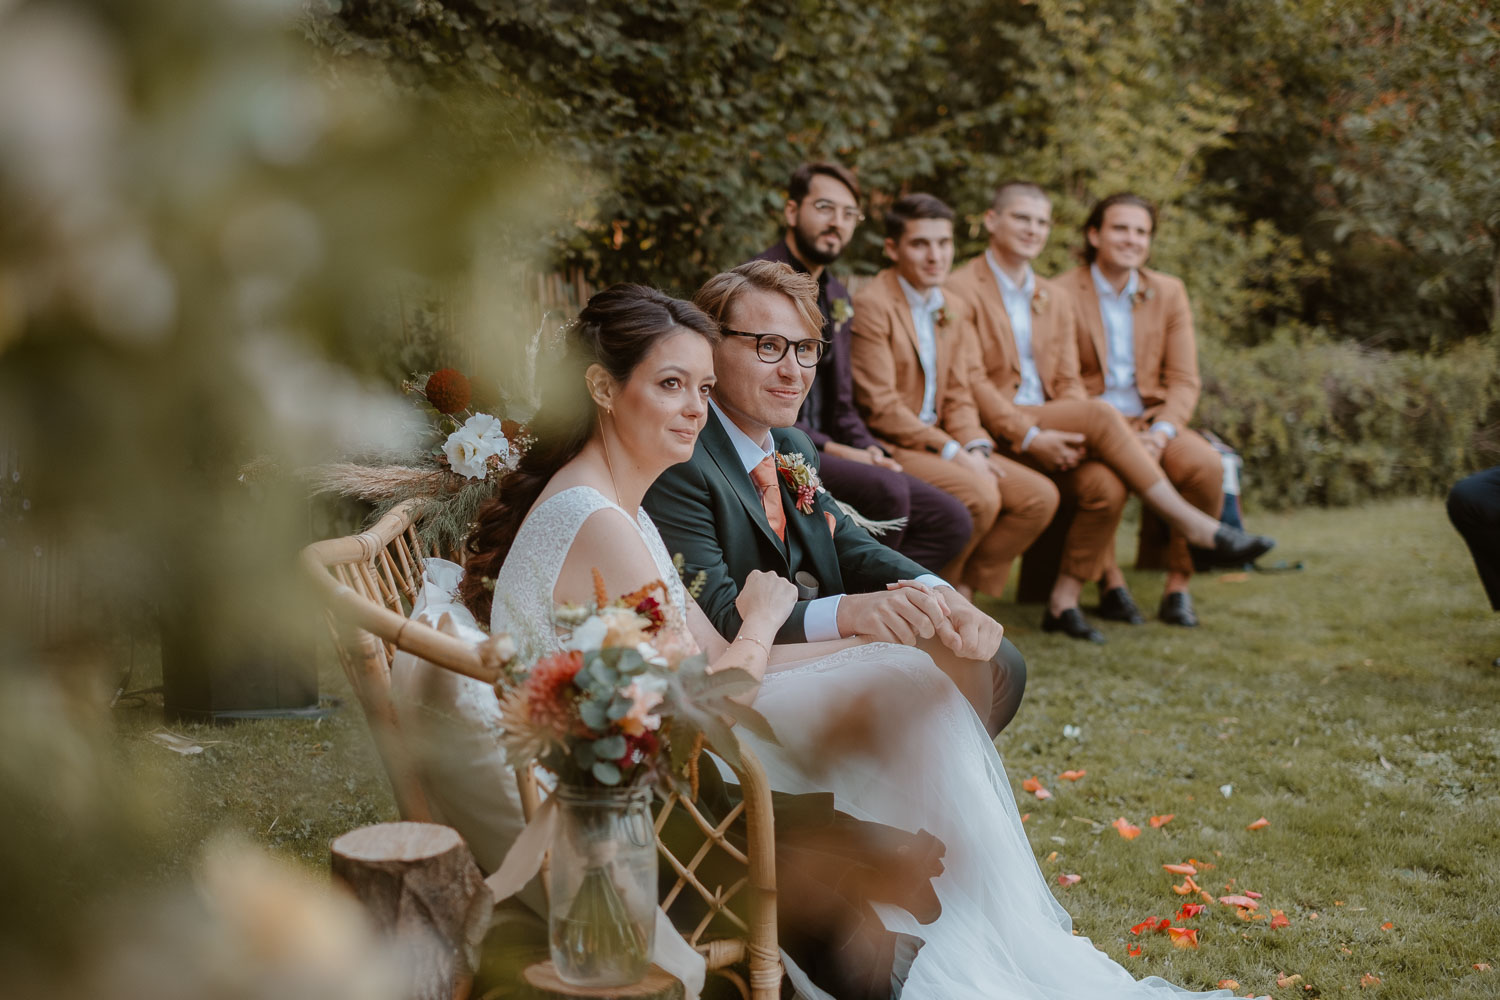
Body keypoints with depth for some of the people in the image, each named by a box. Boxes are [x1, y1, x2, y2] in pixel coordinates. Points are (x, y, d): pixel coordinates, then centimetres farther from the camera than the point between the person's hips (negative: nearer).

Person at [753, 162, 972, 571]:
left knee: (952, 521, -5)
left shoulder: (837, 296, 18)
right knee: (886, 489, -31)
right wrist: (832, 450, -19)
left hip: (822, 452, 8)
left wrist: (869, 450, 0)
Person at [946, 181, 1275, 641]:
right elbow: (971, 380, -11)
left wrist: (1074, 438, -8)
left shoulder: (1052, 299, 21)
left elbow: (1067, 383, 14)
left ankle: (1063, 602, -14)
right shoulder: (961, 291, -1)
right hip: (993, 431, -6)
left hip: (1049, 430, 6)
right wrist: (1028, 435, -22)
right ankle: (1195, 525, -23)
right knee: (1101, 413, -27)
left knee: (1104, 485, -25)